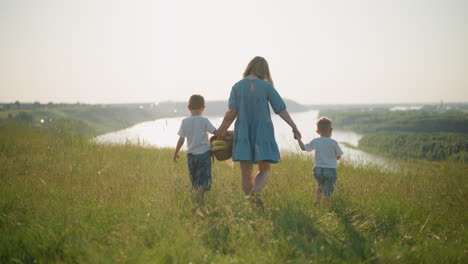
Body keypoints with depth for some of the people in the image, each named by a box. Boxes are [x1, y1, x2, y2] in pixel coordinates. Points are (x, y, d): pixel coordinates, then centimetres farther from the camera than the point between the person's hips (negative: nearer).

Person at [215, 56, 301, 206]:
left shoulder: (237, 86, -1)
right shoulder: (266, 86, -4)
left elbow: (232, 112, -7)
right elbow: (280, 108, -10)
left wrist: (222, 130, 3)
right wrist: (294, 127, -9)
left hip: (243, 134, 1)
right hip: (263, 134, -1)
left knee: (246, 173, 8)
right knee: (264, 170, 10)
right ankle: (255, 192, -20)